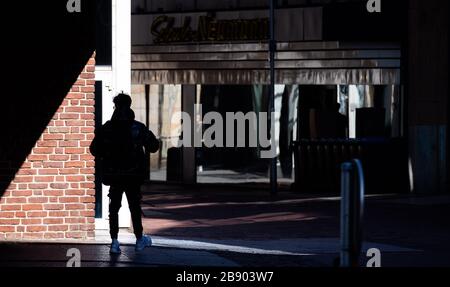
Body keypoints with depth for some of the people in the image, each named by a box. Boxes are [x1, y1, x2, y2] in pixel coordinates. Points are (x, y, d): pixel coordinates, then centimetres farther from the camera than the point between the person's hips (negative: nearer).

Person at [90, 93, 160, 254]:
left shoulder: (106, 129, -5)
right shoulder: (138, 128, -6)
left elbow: (94, 150, -3)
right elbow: (154, 146, -1)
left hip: (113, 175, 0)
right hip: (133, 175, 0)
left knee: (114, 208, 6)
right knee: (135, 207, 12)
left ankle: (114, 241, -2)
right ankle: (139, 240, 21)